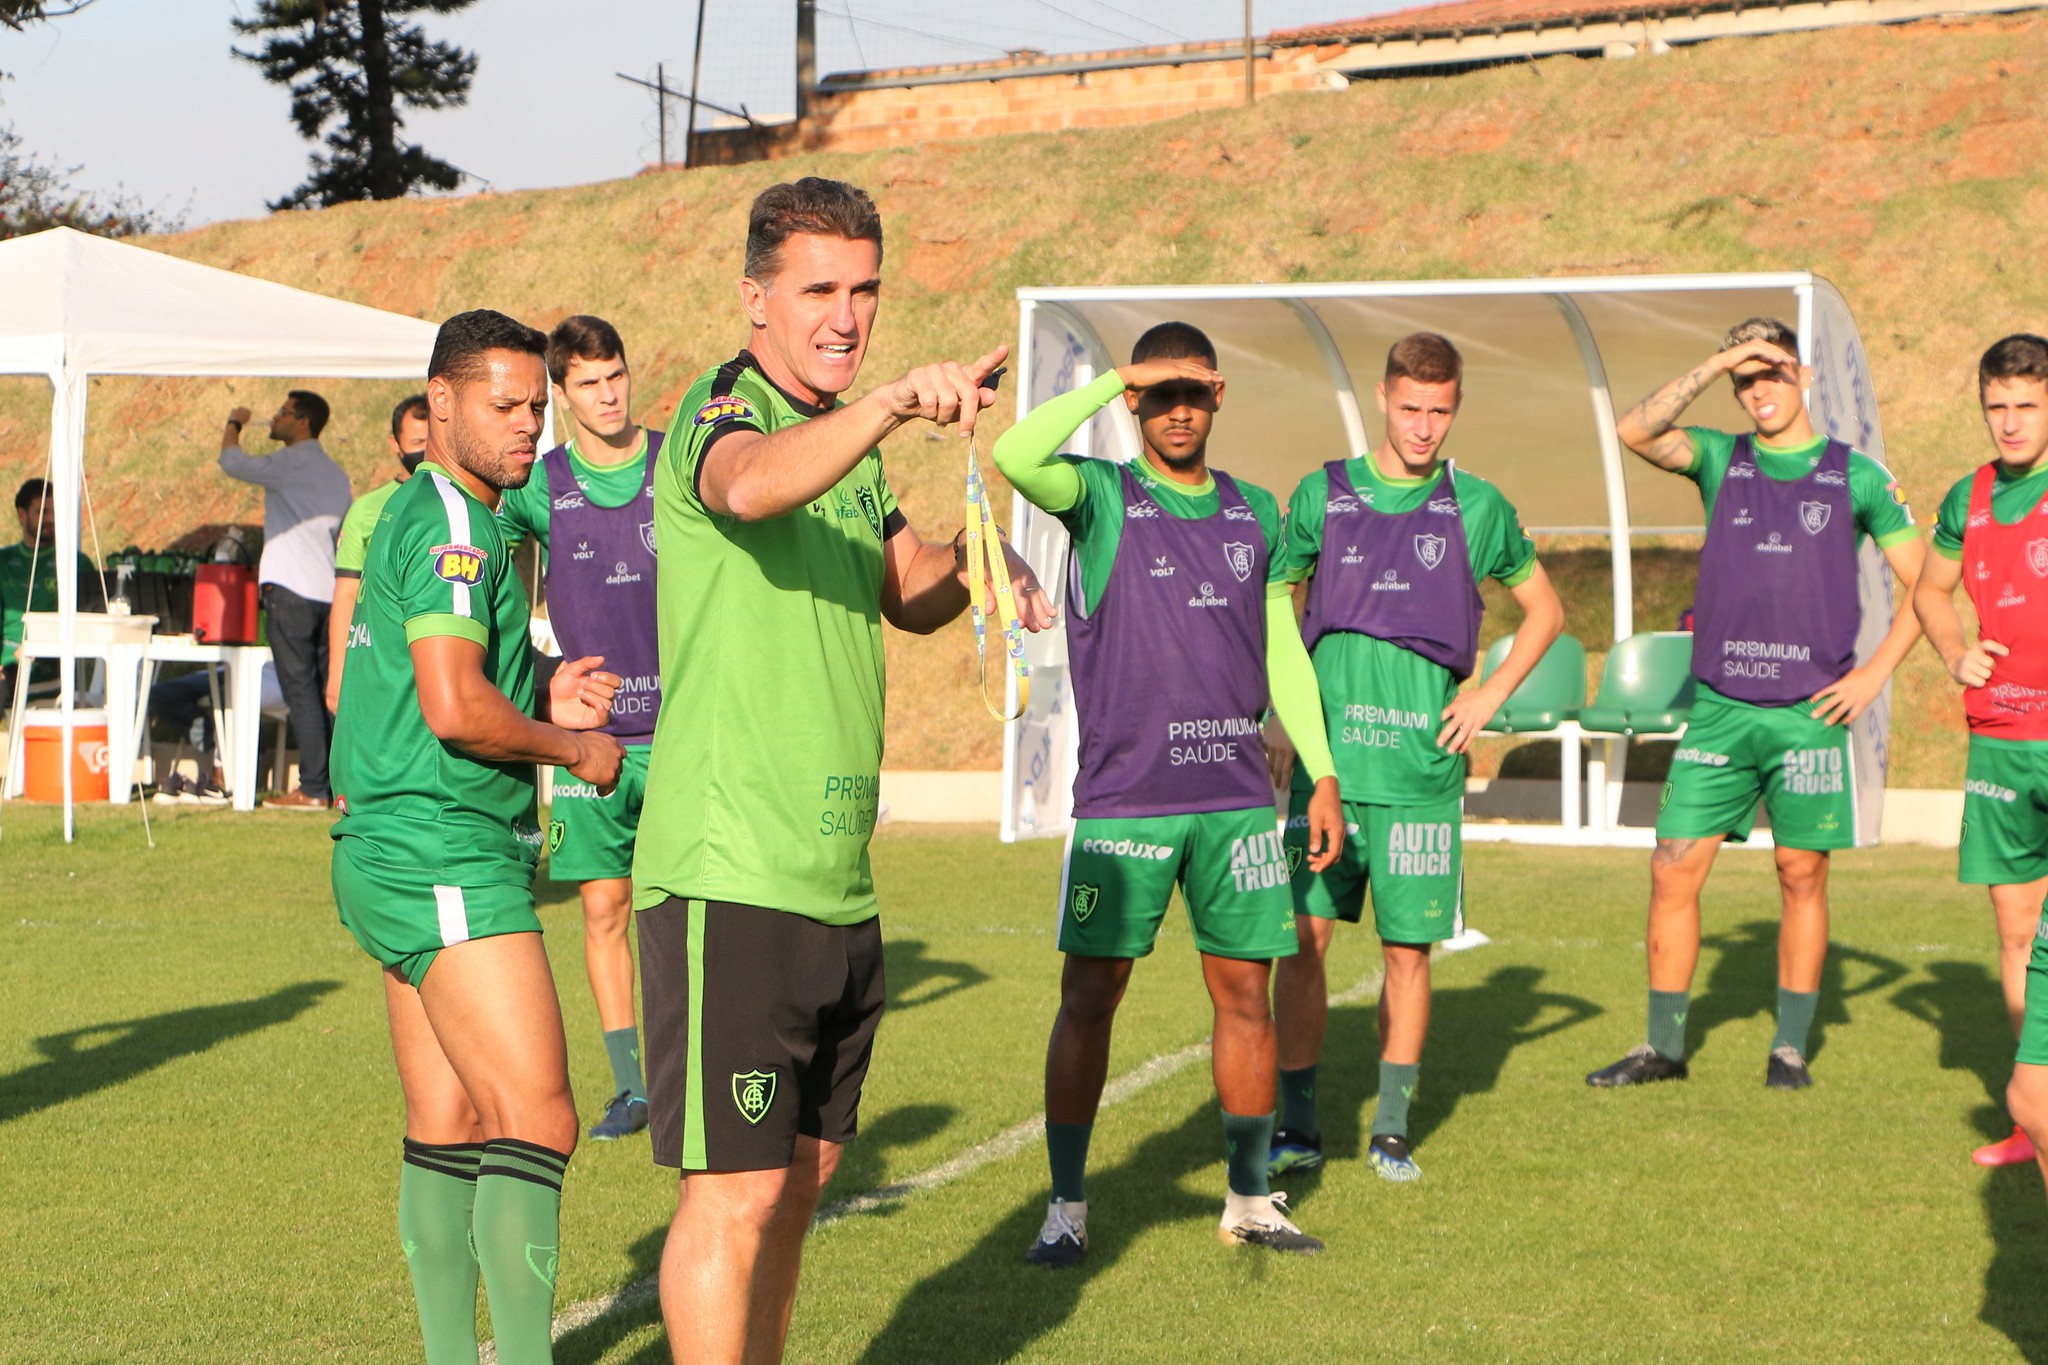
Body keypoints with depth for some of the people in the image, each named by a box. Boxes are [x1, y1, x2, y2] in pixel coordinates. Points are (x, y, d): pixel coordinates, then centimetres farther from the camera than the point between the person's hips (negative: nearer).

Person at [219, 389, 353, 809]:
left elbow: (232, 462, -10)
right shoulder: (336, 474, 18)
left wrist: (234, 424, 10)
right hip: (330, 592, 7)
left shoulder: (291, 463, -6)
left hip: (290, 589, -7)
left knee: (300, 689, -6)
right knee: (329, 691, 9)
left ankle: (313, 788, -7)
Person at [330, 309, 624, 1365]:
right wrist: (573, 749, -8)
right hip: (445, 853, -10)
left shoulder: (412, 515, 20)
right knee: (537, 1121, -12)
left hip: (392, 852, 10)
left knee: (448, 1129, 11)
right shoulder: (452, 524, -13)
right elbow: (454, 709, -23)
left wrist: (543, 701, 12)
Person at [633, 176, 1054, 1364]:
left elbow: (909, 597, 25)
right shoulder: (722, 411, -10)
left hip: (838, 883, 9)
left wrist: (967, 564, 4)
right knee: (736, 1192, -6)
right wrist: (893, 402, -49)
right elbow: (750, 486, -34)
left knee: (802, 1176, 16)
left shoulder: (849, 447, 17)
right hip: (730, 877, -9)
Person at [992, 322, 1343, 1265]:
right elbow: (1014, 455, -21)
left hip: (1237, 799, 4)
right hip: (1120, 798, -3)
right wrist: (1118, 378, -15)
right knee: (1090, 997, -2)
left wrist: (1321, 773, 13)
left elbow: (1283, 652, 17)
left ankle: (1250, 1199, 18)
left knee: (1246, 994, 6)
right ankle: (1067, 1207, 9)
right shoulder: (1101, 498, 0)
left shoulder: (1257, 515, 13)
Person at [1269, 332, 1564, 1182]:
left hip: (1421, 767, 0)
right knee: (1302, 938, -2)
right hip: (1327, 755, 0)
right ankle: (1295, 1126, 8)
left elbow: (1544, 611, 17)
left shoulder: (1476, 507, 6)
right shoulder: (1323, 495, 7)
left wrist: (1490, 696, 6)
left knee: (1408, 950, 4)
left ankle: (1392, 1128, 15)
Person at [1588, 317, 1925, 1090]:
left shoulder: (1856, 476, 4)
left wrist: (1876, 670, -4)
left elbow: (1923, 584, 6)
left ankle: (1791, 1048, 15)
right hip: (1720, 708, 1)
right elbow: (1635, 432, -10)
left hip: (1811, 710, -1)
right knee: (1674, 870, -1)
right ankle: (1663, 1046, 10)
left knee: (1803, 876, 4)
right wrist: (1716, 364, -13)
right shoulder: (1720, 460, 8)